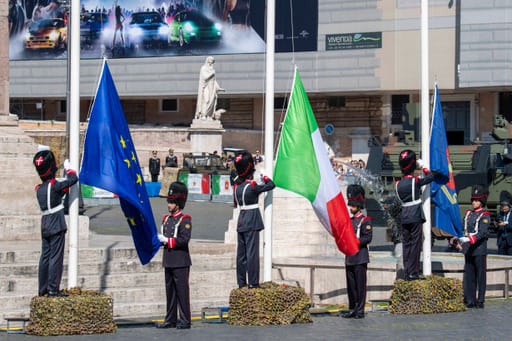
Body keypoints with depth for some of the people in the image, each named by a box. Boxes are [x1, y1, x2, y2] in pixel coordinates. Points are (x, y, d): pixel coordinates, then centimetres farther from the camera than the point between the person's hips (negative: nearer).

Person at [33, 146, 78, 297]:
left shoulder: (39, 189, 9)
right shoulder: (55, 185, -12)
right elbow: (73, 179, -7)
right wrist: (68, 168, 9)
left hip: (45, 228, 7)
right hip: (57, 227, -7)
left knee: (45, 257, 10)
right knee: (56, 257, -6)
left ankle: (43, 289, 13)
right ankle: (53, 289, -8)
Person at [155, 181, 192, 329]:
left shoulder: (184, 220, -9)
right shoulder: (166, 219, 14)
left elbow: (184, 239, -17)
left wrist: (167, 240, -16)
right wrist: (159, 239, 0)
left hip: (180, 262, -7)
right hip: (168, 261, 7)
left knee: (182, 291, -4)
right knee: (170, 291, 10)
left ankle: (185, 321, 0)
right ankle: (171, 320, 16)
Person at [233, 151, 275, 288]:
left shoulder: (237, 184, 4)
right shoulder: (252, 186, -15)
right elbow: (271, 185, -7)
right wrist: (265, 177, 12)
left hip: (241, 221, 7)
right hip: (252, 221, -7)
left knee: (241, 253, 10)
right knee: (252, 252, -5)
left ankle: (241, 282, 13)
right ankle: (253, 282, -6)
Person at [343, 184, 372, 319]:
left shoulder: (365, 220, -5)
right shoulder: (349, 221, 17)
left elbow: (367, 238, -13)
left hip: (360, 258, -7)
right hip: (349, 258, 7)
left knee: (360, 285, -5)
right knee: (351, 285, 8)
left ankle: (360, 310, -3)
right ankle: (352, 310, 14)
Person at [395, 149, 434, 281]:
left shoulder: (398, 184, 5)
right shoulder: (415, 181, -9)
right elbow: (430, 177, 3)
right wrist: (423, 166, 15)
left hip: (404, 217, 5)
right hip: (415, 217, -5)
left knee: (406, 245, 9)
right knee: (415, 244, -1)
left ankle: (407, 273, 10)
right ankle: (413, 273, -3)